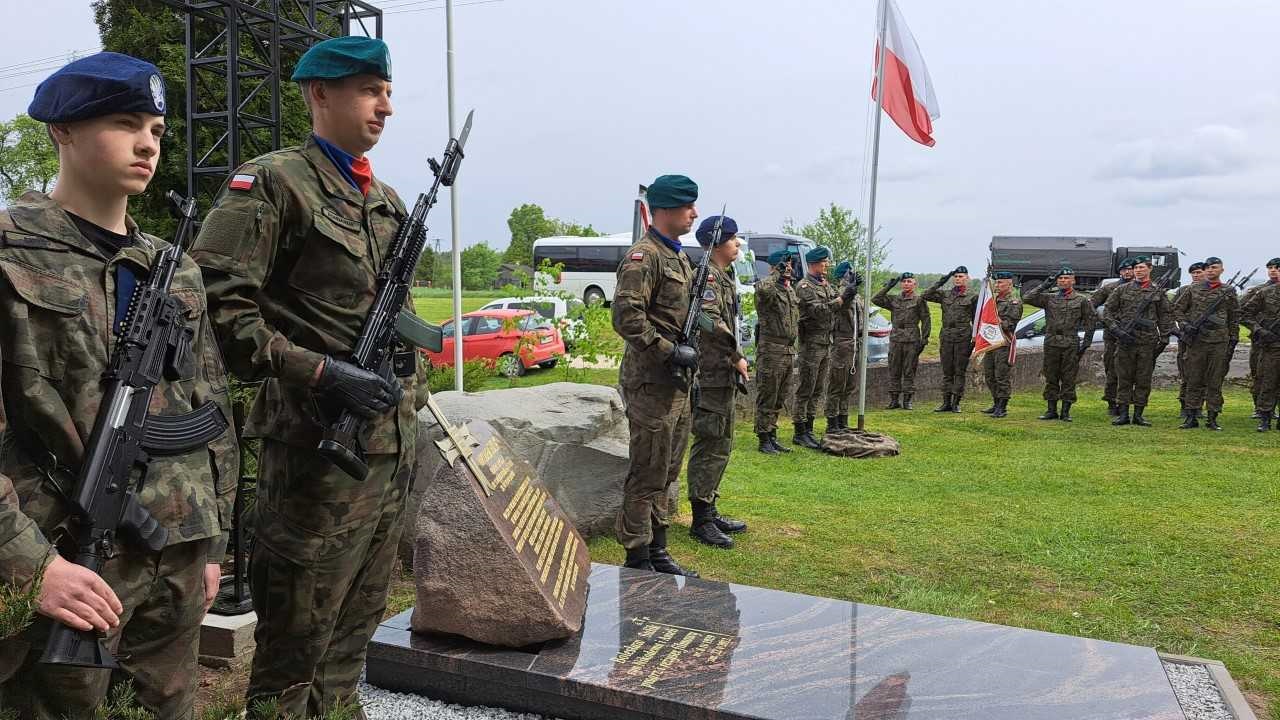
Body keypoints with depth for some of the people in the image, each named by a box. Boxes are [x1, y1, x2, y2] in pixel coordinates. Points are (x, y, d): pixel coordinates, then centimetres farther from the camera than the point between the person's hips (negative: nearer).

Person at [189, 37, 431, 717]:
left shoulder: (388, 200, 16)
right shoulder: (273, 182, -8)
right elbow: (215, 305, -16)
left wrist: (409, 381, 13)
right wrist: (319, 373, -20)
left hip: (394, 445, 7)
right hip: (317, 449, -7)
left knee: (353, 633, 18)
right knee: (294, 647, 4)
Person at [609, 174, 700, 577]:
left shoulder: (678, 256, 17)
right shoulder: (644, 257, -14)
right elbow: (626, 317, -24)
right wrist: (671, 351, -21)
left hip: (677, 382, 10)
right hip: (652, 382, -10)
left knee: (666, 473, 15)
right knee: (647, 476, -2)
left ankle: (658, 553, 26)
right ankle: (637, 561, 8)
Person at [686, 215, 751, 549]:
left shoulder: (725, 276, 18)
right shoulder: (708, 275, -13)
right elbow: (710, 321, -25)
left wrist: (735, 364, 16)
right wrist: (737, 358, -18)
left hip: (724, 375, 10)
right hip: (711, 375, -10)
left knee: (721, 446, 16)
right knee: (710, 446, -5)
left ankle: (710, 510, 26)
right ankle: (701, 520, 2)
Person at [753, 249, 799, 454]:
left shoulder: (791, 291, 18)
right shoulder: (767, 287, -10)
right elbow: (763, 289, -37)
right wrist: (777, 273, -23)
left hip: (789, 351, 9)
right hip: (771, 350, -9)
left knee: (779, 400, 14)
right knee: (767, 398, -2)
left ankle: (773, 437, 22)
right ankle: (764, 440, 4)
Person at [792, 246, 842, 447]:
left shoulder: (826, 285, 17)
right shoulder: (804, 286, -11)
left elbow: (839, 303, 11)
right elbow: (817, 310, -22)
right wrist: (842, 298, -23)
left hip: (826, 343, 9)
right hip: (811, 342, -9)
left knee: (818, 390, 11)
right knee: (805, 390, -4)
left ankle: (808, 430, 19)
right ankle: (800, 433, 1)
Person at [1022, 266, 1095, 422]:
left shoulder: (1082, 300, 6)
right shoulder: (1049, 298, 10)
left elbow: (1090, 321, 5)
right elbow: (1027, 298, 1)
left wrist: (1086, 343, -2)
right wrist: (1045, 285, 0)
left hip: (1071, 345, -2)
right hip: (1051, 344, 2)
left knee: (1068, 379, 0)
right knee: (1051, 378, 6)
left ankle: (1065, 411, 6)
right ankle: (1051, 410, 13)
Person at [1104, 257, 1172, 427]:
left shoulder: (1158, 292, 7)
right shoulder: (1122, 290, 6)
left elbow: (1164, 317, 9)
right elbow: (1108, 311, 6)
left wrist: (1164, 339, 3)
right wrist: (1117, 330, -5)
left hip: (1148, 342, 1)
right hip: (1125, 341, 0)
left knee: (1144, 380, 4)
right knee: (1124, 379, 2)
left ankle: (1138, 415, 11)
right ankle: (1123, 414, 8)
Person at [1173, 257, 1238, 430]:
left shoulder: (1229, 292, 7)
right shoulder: (1193, 290, 6)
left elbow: (1234, 318, 10)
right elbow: (1177, 309, 11)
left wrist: (1233, 341, 7)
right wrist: (1185, 325, -5)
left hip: (1220, 343, 0)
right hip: (1196, 341, 0)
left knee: (1215, 382, 3)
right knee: (1194, 381, 3)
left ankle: (1212, 418, 10)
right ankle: (1191, 417, 8)